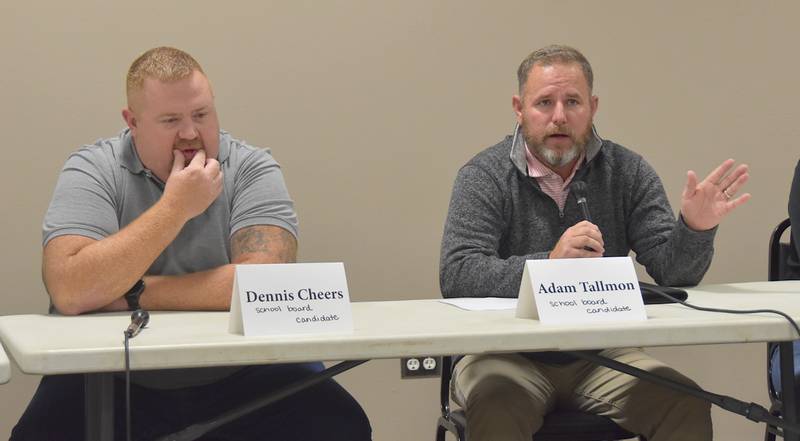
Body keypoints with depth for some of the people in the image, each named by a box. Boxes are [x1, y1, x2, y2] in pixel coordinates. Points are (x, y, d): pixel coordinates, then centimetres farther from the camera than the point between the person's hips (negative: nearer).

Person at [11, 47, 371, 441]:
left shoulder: (251, 168, -3)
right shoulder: (92, 170, -6)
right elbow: (69, 292, -21)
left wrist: (133, 295, -14)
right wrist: (175, 207, -22)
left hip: (240, 375, 0)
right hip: (117, 381, 0)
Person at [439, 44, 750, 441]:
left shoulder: (627, 172, 4)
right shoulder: (483, 177, -5)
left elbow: (672, 271, -1)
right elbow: (456, 276, -17)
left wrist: (694, 229, -24)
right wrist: (549, 264, -31)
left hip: (601, 354, 3)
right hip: (509, 356, -3)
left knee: (685, 403, -22)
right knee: (495, 407, -35)